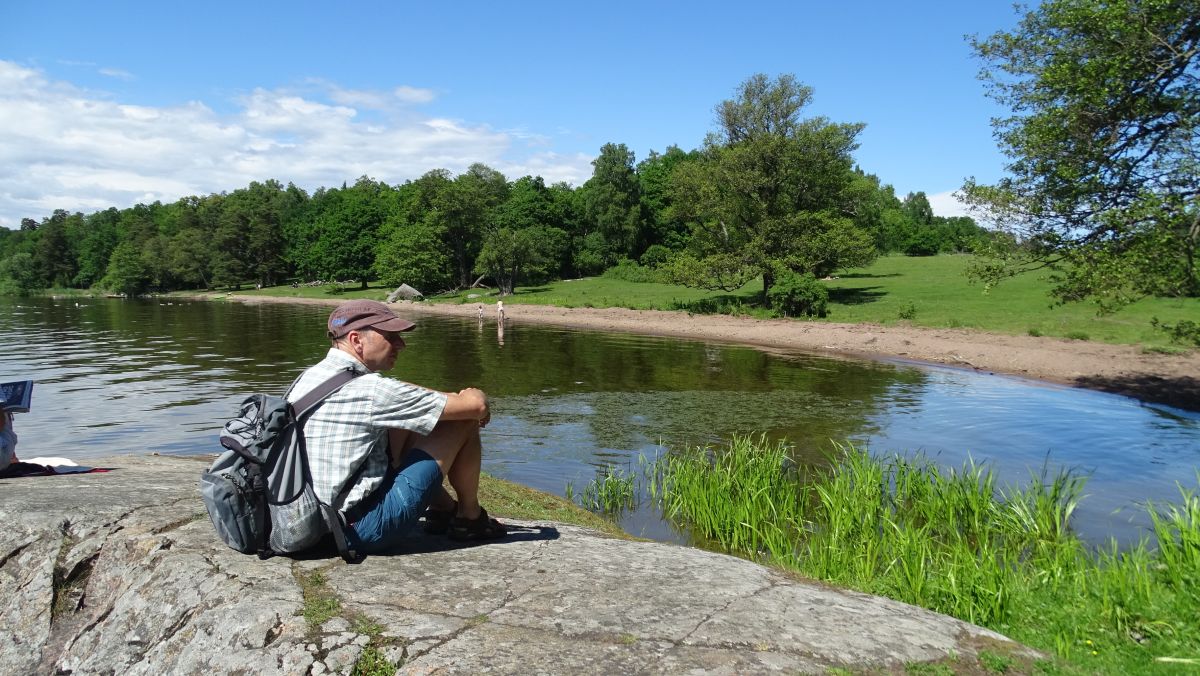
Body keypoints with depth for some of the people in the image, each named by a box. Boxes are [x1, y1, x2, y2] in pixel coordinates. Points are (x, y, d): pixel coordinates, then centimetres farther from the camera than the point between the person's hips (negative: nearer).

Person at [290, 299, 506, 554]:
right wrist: (476, 397, 8)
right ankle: (469, 517, 17)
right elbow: (476, 405, -16)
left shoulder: (309, 377, 7)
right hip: (364, 531, -9)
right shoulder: (369, 390, -20)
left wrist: (455, 397, 10)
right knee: (464, 421, -4)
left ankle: (443, 509, 27)